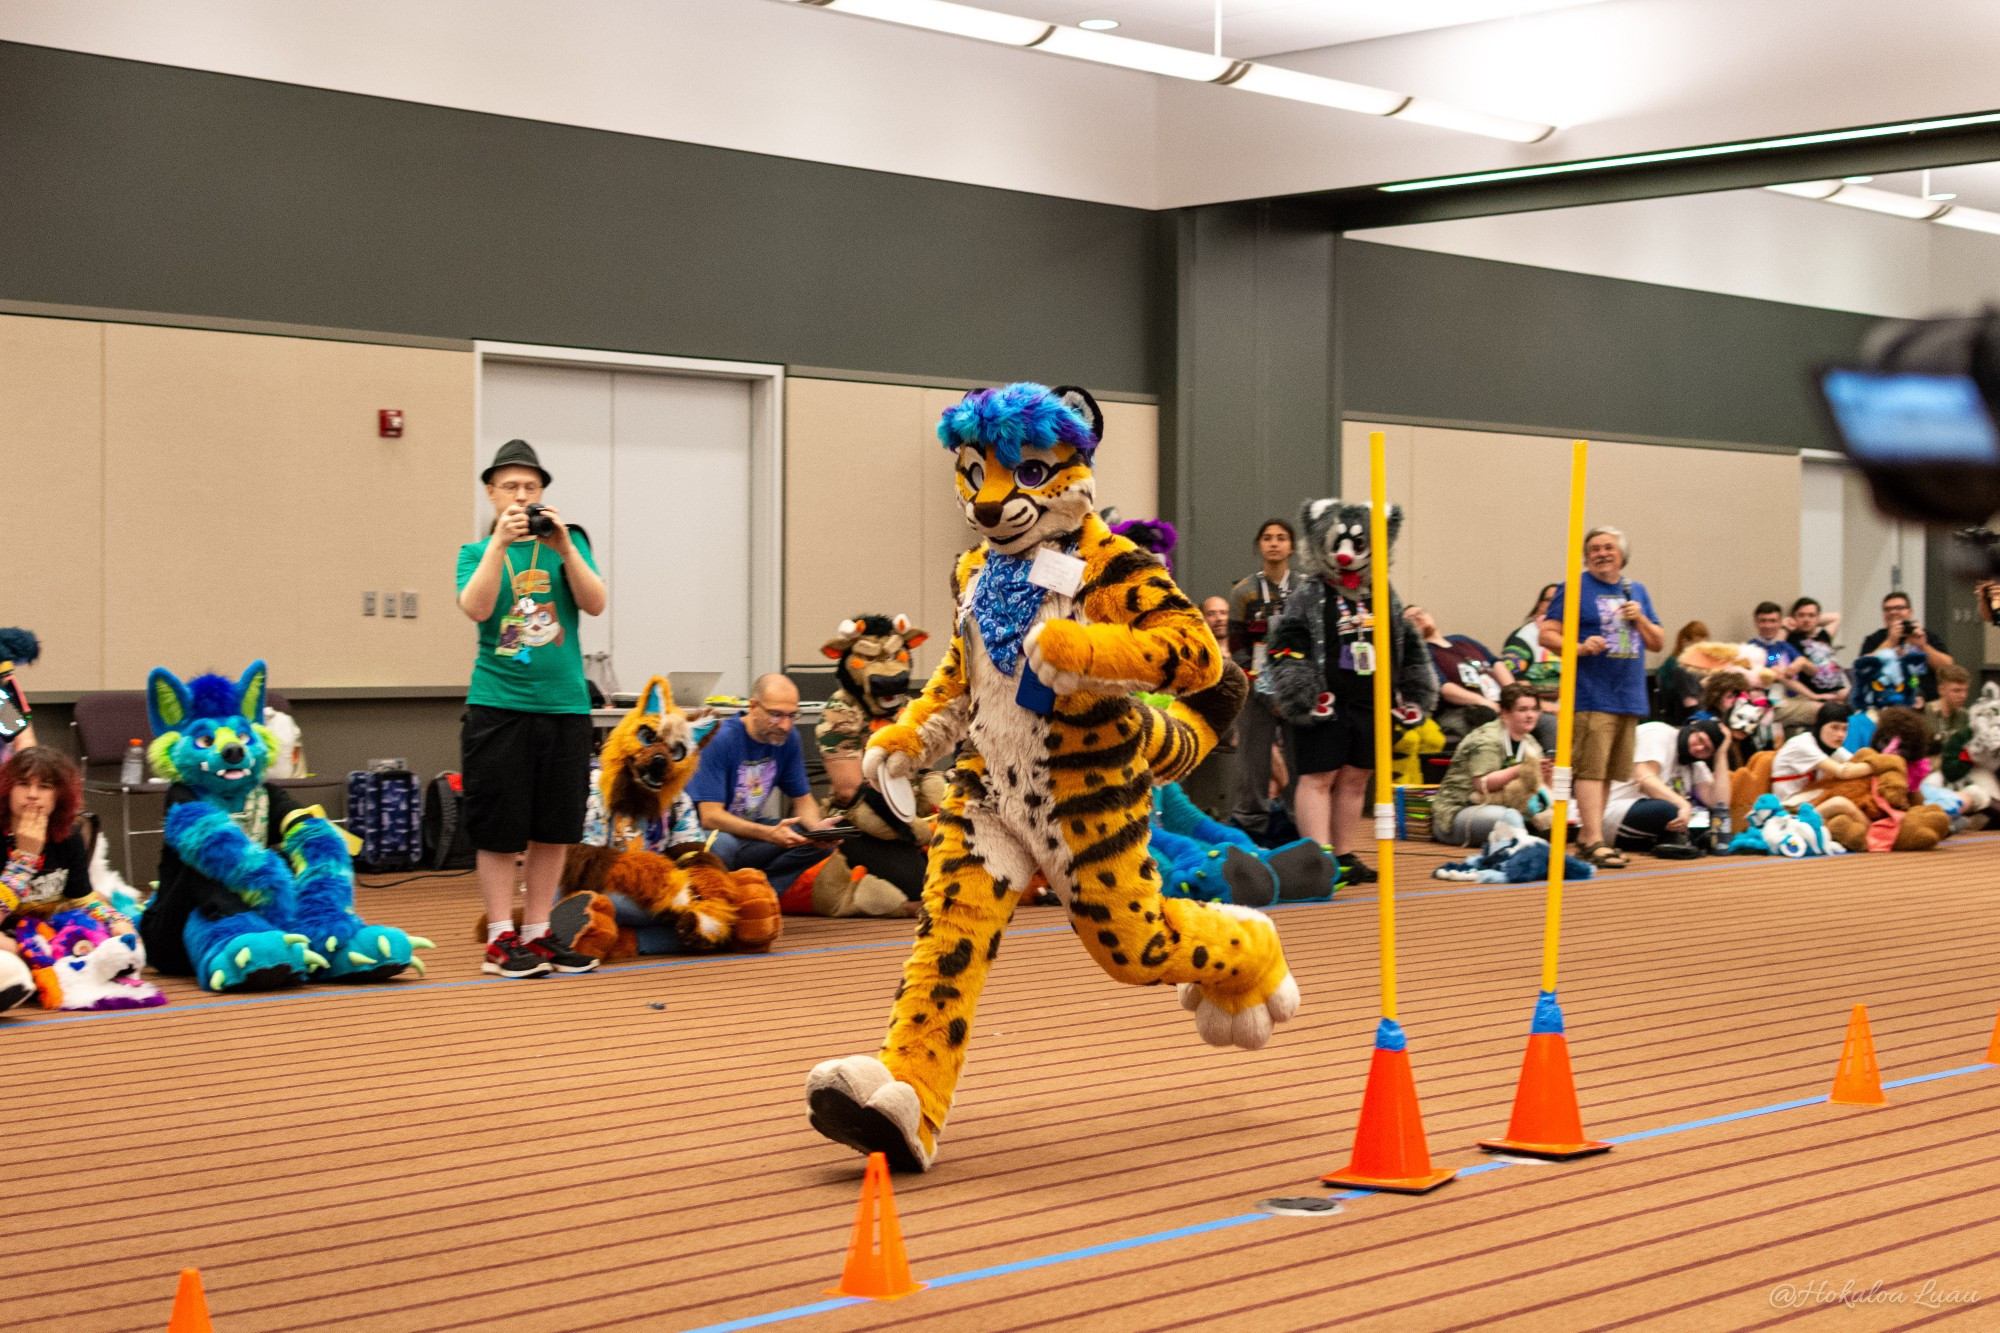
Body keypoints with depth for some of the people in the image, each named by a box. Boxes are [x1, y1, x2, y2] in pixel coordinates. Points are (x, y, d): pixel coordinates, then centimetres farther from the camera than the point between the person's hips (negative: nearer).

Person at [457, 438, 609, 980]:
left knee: (554, 828, 5)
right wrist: (499, 543, -19)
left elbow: (596, 604, -4)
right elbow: (476, 609, -11)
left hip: (564, 704, 2)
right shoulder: (476, 552, 8)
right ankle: (500, 940, 3)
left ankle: (536, 933, 14)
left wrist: (564, 549, -15)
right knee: (500, 829, -2)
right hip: (498, 705, -2)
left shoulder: (569, 541, 10)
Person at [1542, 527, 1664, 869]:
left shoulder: (1637, 591, 16)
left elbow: (1658, 643, 18)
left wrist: (1640, 619, 0)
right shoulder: (1575, 589, -1)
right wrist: (1580, 648, -21)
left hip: (1629, 696, 6)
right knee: (1591, 768, -12)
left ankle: (1586, 836, 18)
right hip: (1591, 696, -6)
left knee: (1608, 772, 10)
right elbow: (1547, 634, -5)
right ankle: (1595, 841, -14)